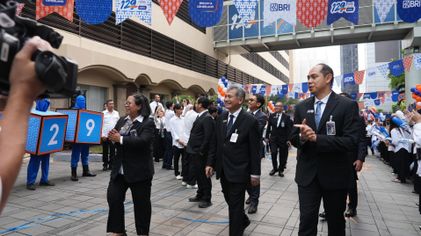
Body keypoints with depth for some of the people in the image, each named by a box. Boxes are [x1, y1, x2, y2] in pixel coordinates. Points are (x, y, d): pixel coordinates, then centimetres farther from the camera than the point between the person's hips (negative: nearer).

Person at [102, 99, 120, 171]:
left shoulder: (116, 113, 9)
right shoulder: (103, 113, 0)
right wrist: (102, 135, -9)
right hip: (105, 136, -2)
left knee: (112, 151, 7)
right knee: (105, 151, 5)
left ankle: (111, 165, 16)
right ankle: (105, 165, 15)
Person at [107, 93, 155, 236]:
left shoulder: (148, 123, -10)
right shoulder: (122, 120, 9)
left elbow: (143, 141, -25)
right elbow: (115, 139, 10)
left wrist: (121, 139, -26)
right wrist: (112, 137, -13)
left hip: (139, 170, -6)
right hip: (120, 169, 6)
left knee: (141, 202, 8)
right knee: (113, 197, 6)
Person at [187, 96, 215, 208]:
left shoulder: (207, 118, -17)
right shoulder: (200, 116, 12)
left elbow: (208, 137, -22)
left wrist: (201, 151, -19)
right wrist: (193, 149, 11)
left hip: (201, 153, -9)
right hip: (195, 152, 9)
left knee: (204, 176, 2)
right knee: (198, 175, 19)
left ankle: (207, 199, 15)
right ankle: (200, 195, 33)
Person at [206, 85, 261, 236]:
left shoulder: (250, 121, -12)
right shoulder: (221, 118, 5)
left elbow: (255, 150, -10)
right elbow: (215, 143, 10)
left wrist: (255, 173, -9)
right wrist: (210, 163, 6)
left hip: (238, 171, -6)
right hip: (223, 170, 6)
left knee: (235, 205, 4)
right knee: (230, 201, 20)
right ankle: (243, 221, 46)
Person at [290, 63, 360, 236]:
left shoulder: (347, 105, -9)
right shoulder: (301, 107, 4)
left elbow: (351, 142, -18)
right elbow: (293, 138, 5)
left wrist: (316, 138, -26)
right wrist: (302, 137, -19)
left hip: (335, 174, -2)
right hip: (307, 173, 2)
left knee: (335, 220, 17)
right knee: (306, 221, 4)